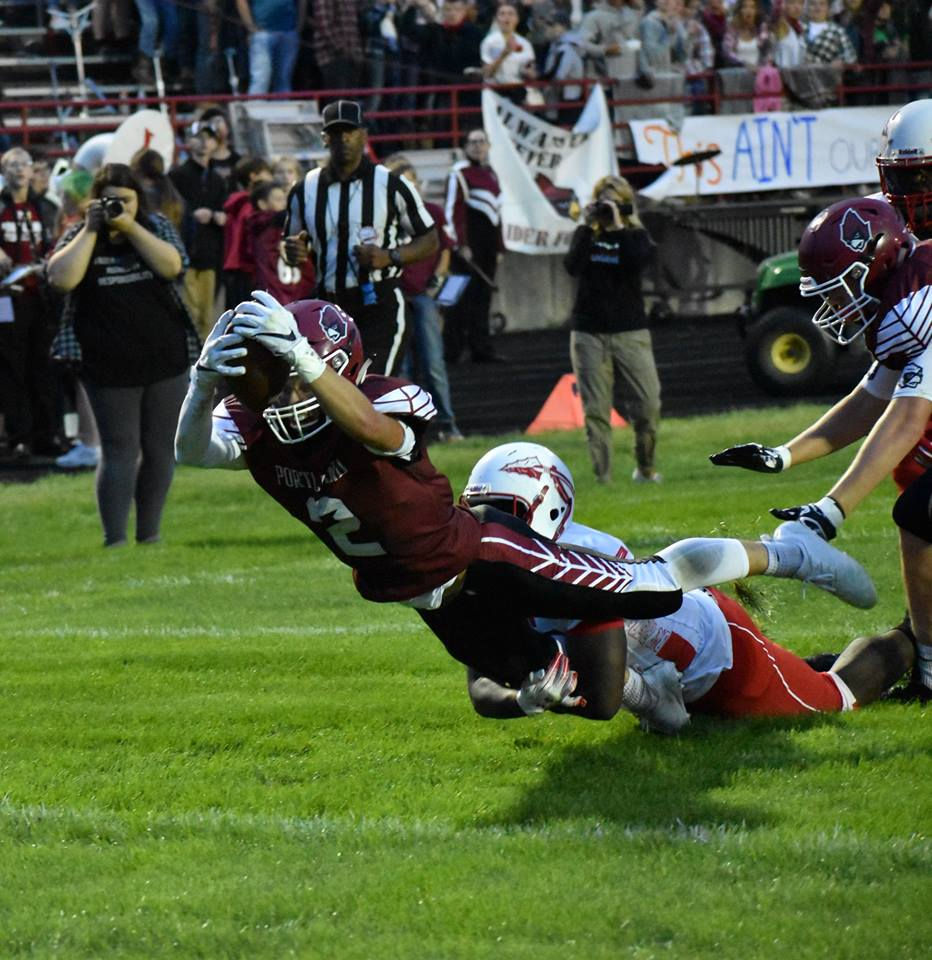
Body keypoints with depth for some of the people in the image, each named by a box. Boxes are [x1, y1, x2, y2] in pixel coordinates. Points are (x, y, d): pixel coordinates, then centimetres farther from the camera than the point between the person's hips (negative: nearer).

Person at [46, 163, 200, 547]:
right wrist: (91, 230, -15)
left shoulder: (155, 227, 5)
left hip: (165, 359, 2)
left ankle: (149, 534, 17)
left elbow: (171, 266, -13)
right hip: (110, 367, -2)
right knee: (119, 450, -5)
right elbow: (61, 278, -17)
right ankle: (114, 540, -4)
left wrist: (129, 227, -17)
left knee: (161, 450, 7)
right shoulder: (80, 237, 1)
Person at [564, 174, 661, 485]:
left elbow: (636, 262, -16)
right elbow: (573, 266, -9)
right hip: (589, 334, 1)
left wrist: (617, 227, -15)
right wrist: (588, 228, -12)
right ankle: (602, 477, -1)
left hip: (630, 333, -1)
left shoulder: (635, 236, 6)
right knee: (595, 410, -4)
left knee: (647, 405, -5)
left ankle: (645, 468, 14)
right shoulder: (585, 235, 9)